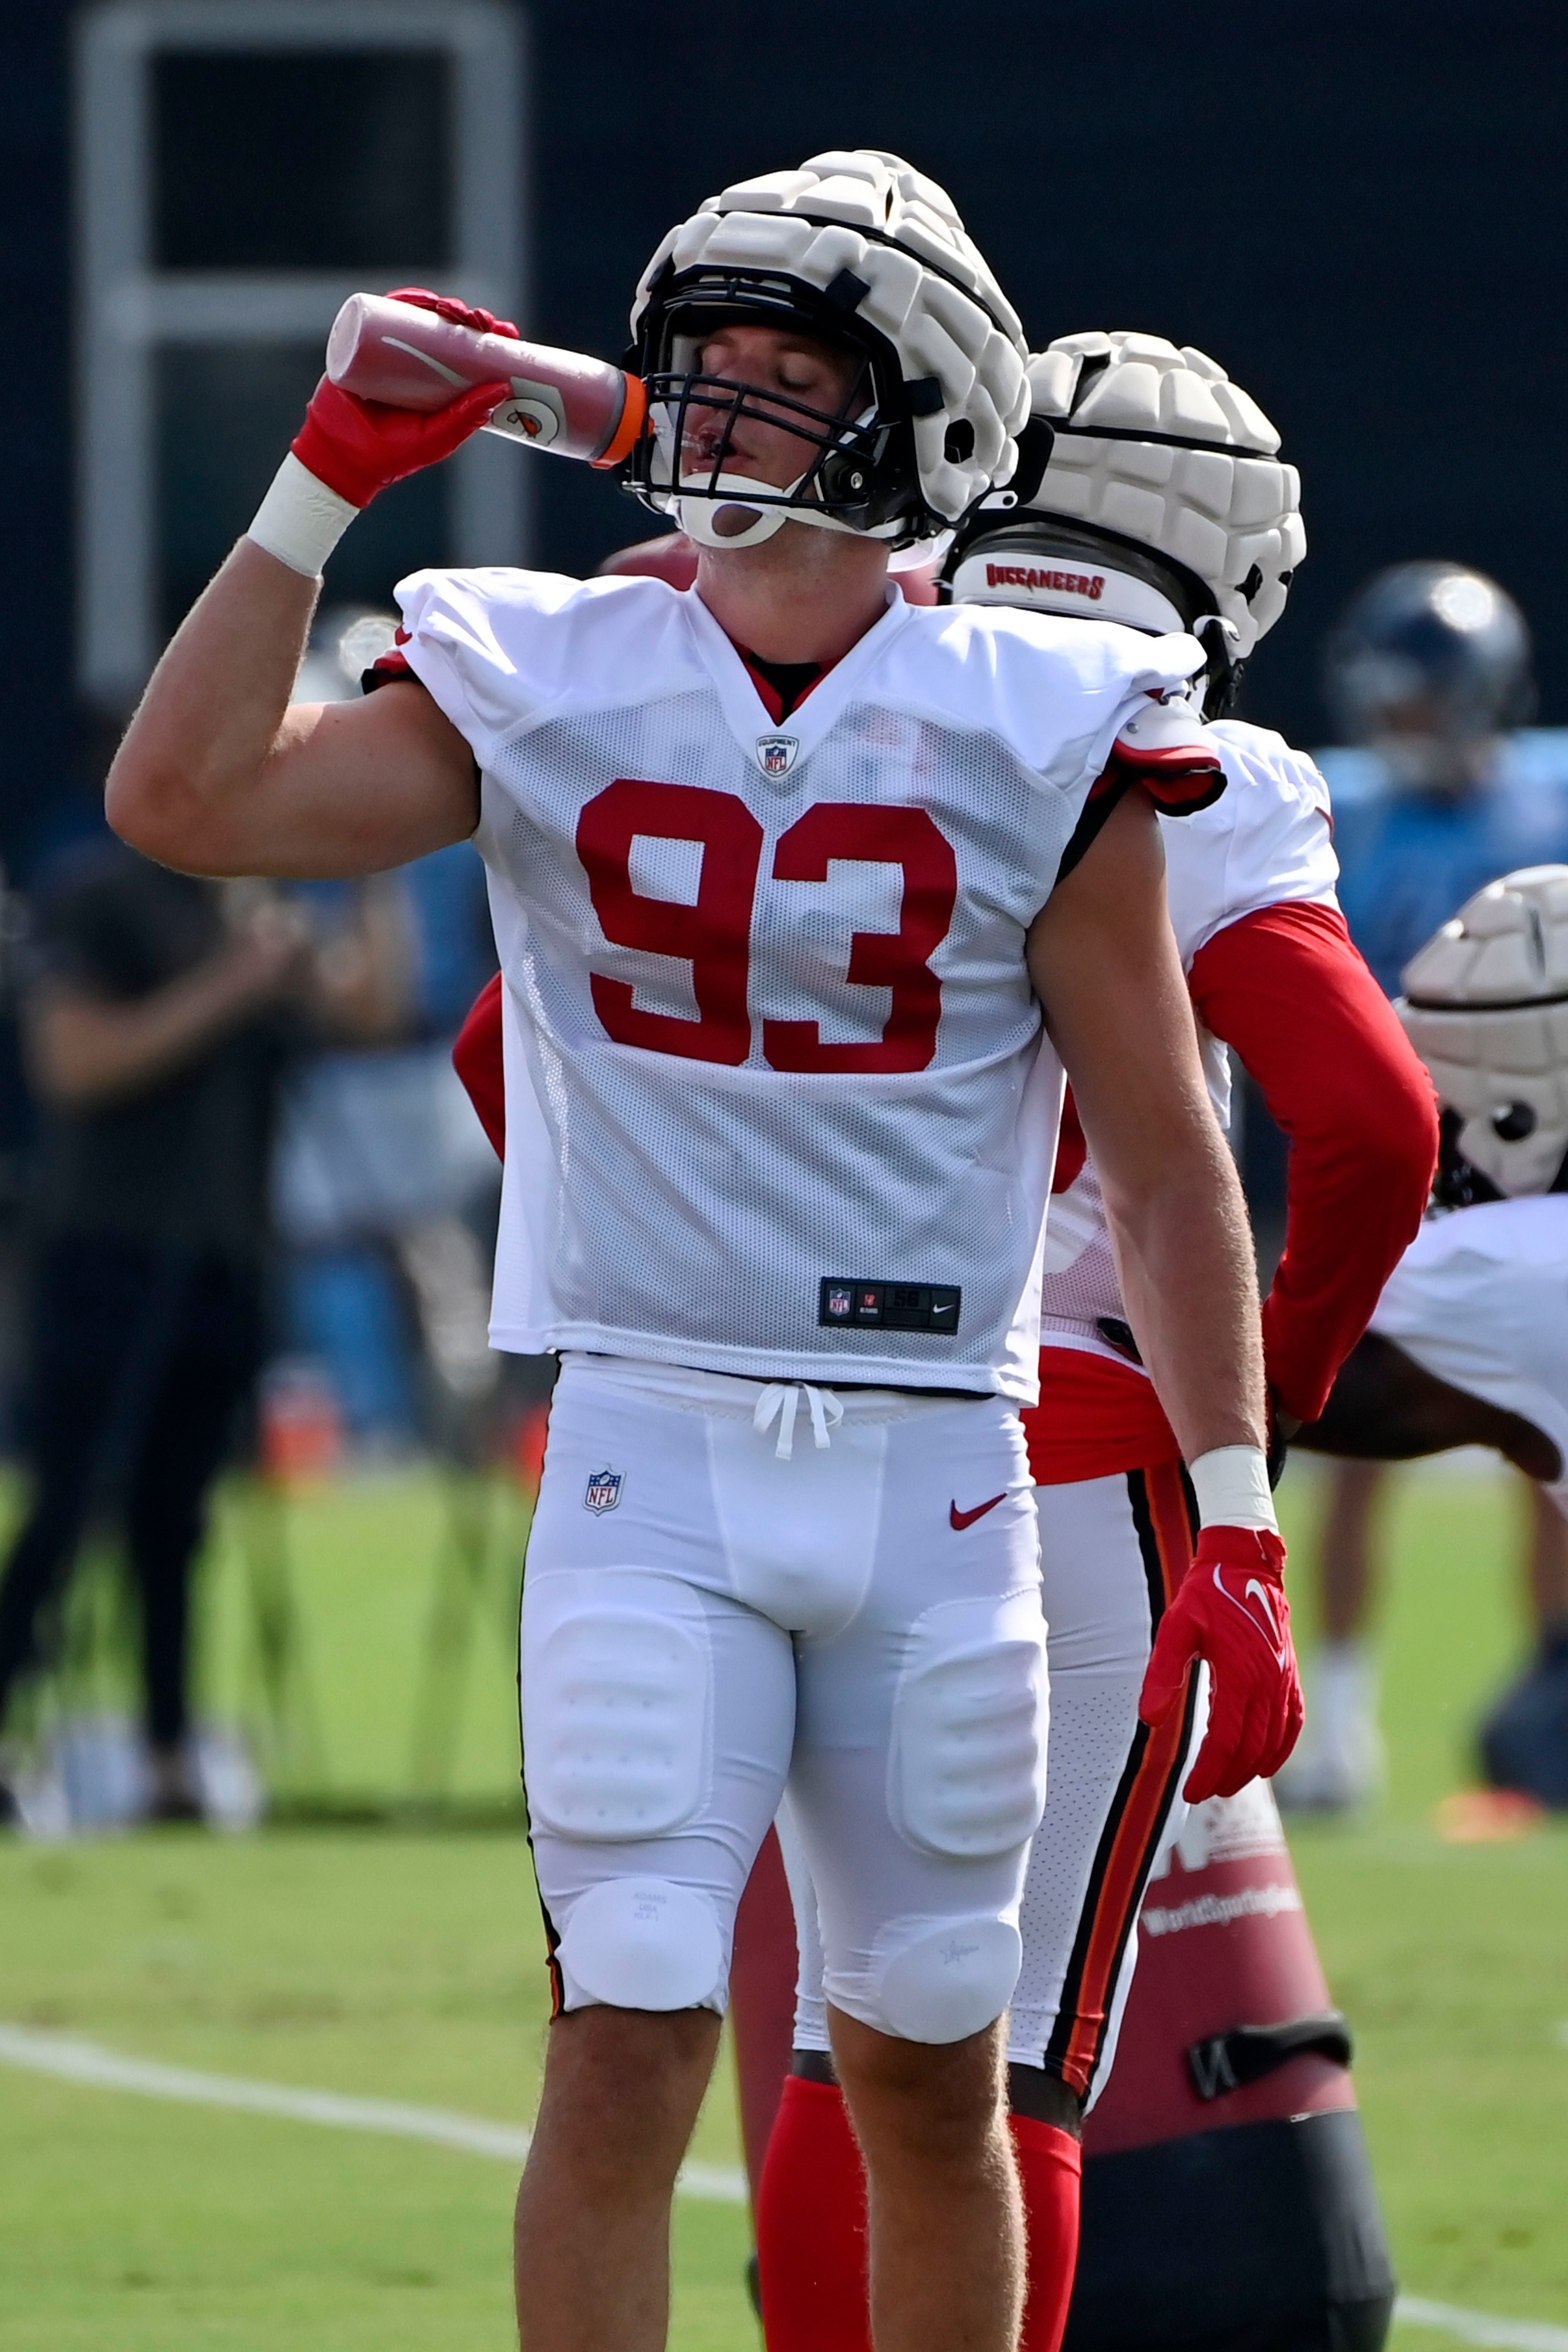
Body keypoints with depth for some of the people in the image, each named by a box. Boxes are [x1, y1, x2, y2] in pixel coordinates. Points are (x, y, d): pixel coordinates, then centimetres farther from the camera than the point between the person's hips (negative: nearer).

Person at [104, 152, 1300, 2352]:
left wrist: (1238, 1537, -3)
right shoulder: (544, 690, 1)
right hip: (653, 1451, -1)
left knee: (933, 2074, 8)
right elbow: (182, 797, -11)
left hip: (937, 1469, 1)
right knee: (630, 2043, -9)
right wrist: (329, 480, -14)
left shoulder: (1038, 741, -1)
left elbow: (1166, 1163, 2)